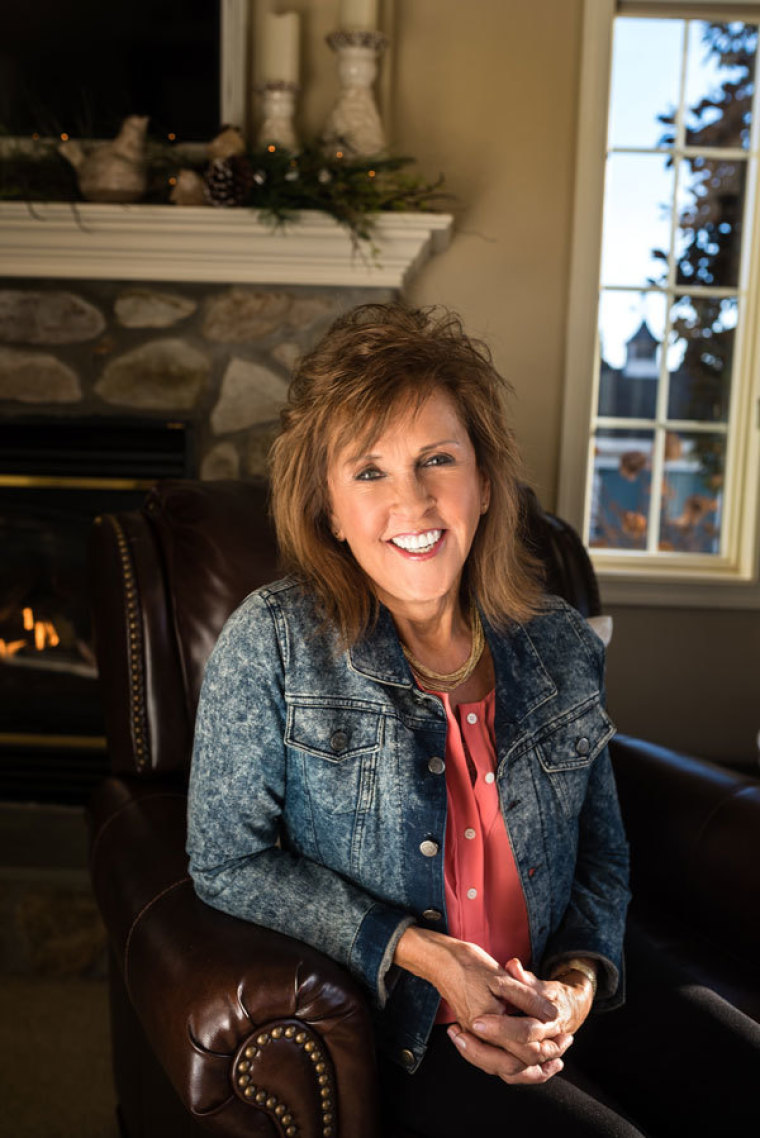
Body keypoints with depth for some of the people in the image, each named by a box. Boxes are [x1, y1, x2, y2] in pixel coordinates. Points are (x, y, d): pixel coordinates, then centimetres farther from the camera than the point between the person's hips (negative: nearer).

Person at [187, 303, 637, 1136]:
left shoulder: (561, 647, 3)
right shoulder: (273, 644, -9)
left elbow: (603, 853, 12)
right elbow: (227, 863, -8)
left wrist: (581, 980, -7)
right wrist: (417, 951, -16)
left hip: (553, 1019, 5)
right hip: (397, 1033, -4)